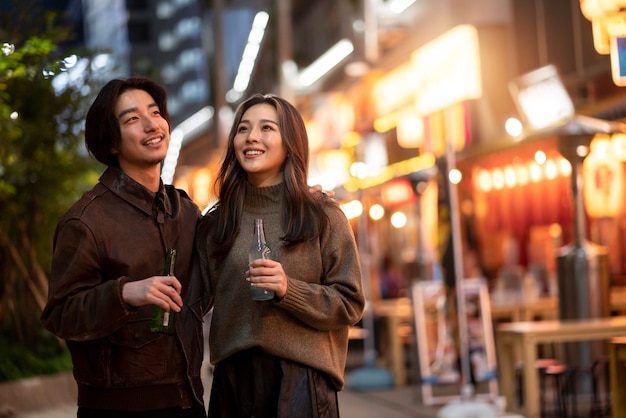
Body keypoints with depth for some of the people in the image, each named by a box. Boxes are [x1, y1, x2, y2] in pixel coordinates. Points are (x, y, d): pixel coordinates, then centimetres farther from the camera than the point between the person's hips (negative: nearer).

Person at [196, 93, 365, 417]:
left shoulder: (324, 217, 1)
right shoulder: (214, 224, 10)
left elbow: (350, 304, -2)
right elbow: (200, 301, 15)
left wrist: (289, 290, -15)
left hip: (301, 379, -2)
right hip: (233, 379, 3)